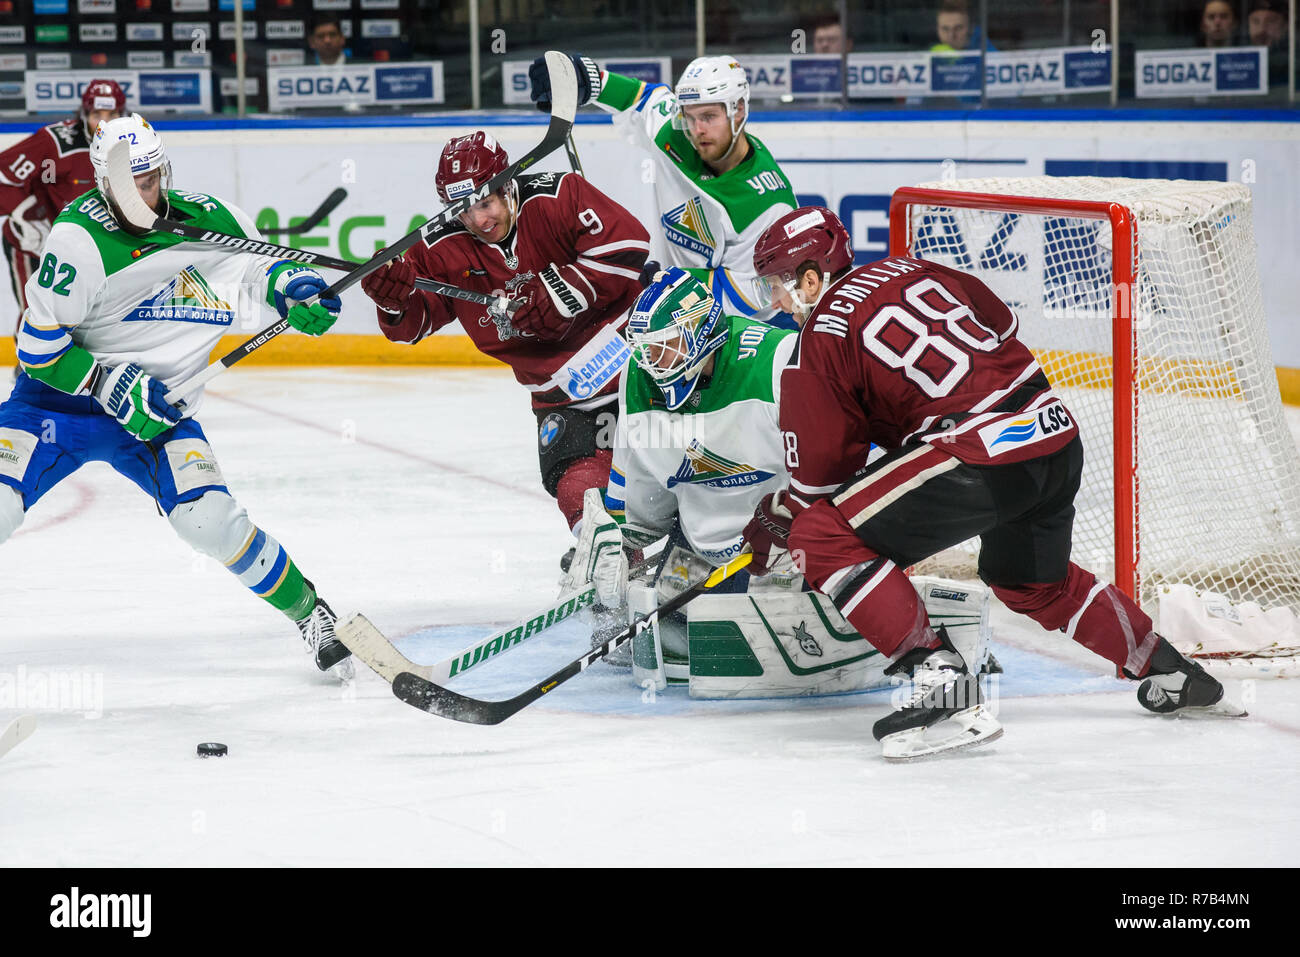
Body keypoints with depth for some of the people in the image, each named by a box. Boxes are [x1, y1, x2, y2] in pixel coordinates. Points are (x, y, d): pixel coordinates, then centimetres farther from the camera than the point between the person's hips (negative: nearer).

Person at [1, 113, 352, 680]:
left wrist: (291, 285, -5)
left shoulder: (210, 220, -5)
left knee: (208, 517, -17)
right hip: (61, 396, -2)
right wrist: (114, 386, -23)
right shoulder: (81, 238, -19)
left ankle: (308, 613, 2)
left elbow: (255, 261, 17)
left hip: (161, 410, 2)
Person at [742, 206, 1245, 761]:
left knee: (825, 540, -7)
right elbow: (1000, 323, 32)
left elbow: (820, 467, 2)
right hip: (1055, 427, 9)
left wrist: (778, 518, 19)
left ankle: (944, 688, -13)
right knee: (1033, 584, 33)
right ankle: (1175, 676, 41)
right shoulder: (908, 271, 19)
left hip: (985, 455, -9)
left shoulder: (821, 337, -1)